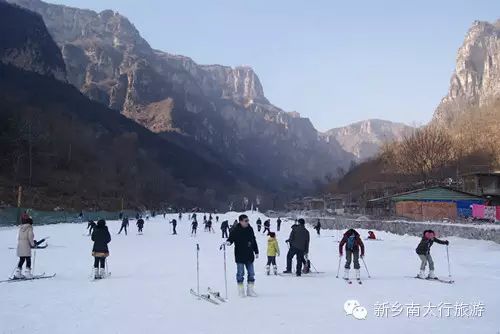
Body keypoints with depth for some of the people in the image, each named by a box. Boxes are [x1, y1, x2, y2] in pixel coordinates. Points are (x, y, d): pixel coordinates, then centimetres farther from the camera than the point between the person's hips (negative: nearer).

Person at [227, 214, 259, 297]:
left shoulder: (250, 229, 7)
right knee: (240, 273, 2)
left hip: (249, 256, 5)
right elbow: (231, 238, -6)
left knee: (251, 273, 9)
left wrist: (256, 252, 17)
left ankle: (250, 290, 19)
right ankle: (241, 290, 15)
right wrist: (228, 242, -30)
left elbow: (254, 241, 15)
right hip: (240, 256, -5)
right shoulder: (235, 230, -8)